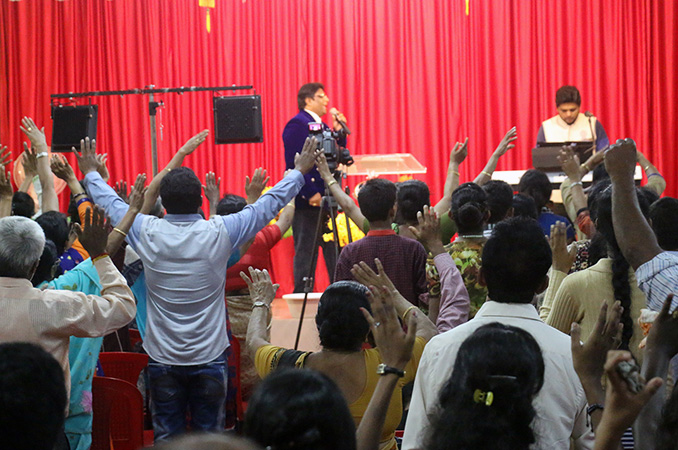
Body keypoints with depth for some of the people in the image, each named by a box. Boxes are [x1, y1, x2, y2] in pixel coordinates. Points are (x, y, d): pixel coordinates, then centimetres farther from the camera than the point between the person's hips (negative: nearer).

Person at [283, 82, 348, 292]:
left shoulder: (322, 126, 18)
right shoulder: (297, 124, -9)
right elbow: (294, 163, -17)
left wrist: (338, 131, 7)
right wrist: (310, 193, -21)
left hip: (326, 199, 9)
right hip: (308, 202, -9)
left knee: (334, 251, 10)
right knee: (305, 252, -3)